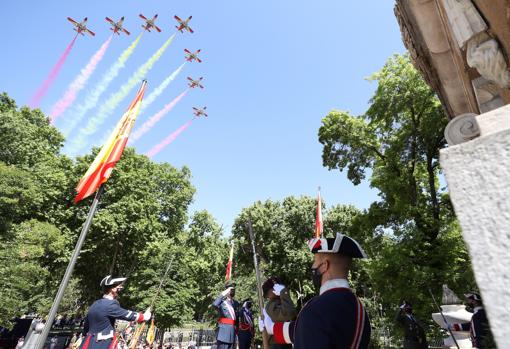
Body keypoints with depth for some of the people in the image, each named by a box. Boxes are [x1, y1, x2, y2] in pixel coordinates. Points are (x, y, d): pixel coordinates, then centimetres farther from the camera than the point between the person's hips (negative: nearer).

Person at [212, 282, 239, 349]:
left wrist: (237, 329, 19)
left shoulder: (236, 303, 15)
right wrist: (223, 294, -23)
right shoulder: (222, 301, -5)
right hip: (223, 329, -6)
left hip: (232, 330, 6)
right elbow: (215, 304, -28)